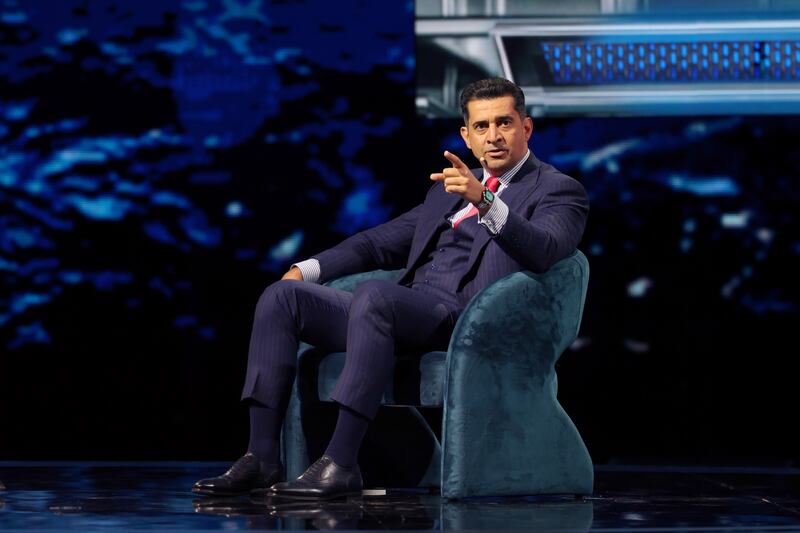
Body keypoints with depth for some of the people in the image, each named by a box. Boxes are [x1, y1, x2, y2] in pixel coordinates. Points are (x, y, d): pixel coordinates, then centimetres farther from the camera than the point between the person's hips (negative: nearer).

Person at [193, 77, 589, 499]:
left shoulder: (559, 191, 6)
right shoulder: (449, 188, 28)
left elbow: (543, 251, -16)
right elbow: (384, 241, 28)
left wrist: (486, 199, -31)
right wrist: (309, 269, 13)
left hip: (466, 319, -8)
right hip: (405, 313, 8)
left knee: (373, 294, -36)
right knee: (281, 296, -9)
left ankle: (341, 463, -37)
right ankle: (262, 459, -17)